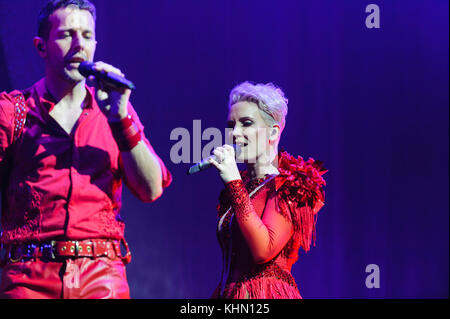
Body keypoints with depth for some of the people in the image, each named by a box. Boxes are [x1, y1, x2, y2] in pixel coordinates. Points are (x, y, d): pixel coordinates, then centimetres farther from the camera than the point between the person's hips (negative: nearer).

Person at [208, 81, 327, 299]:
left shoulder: (292, 186, -5)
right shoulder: (241, 184, 14)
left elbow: (263, 250, -19)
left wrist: (235, 184, -16)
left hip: (268, 294, -6)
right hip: (228, 293, 6)